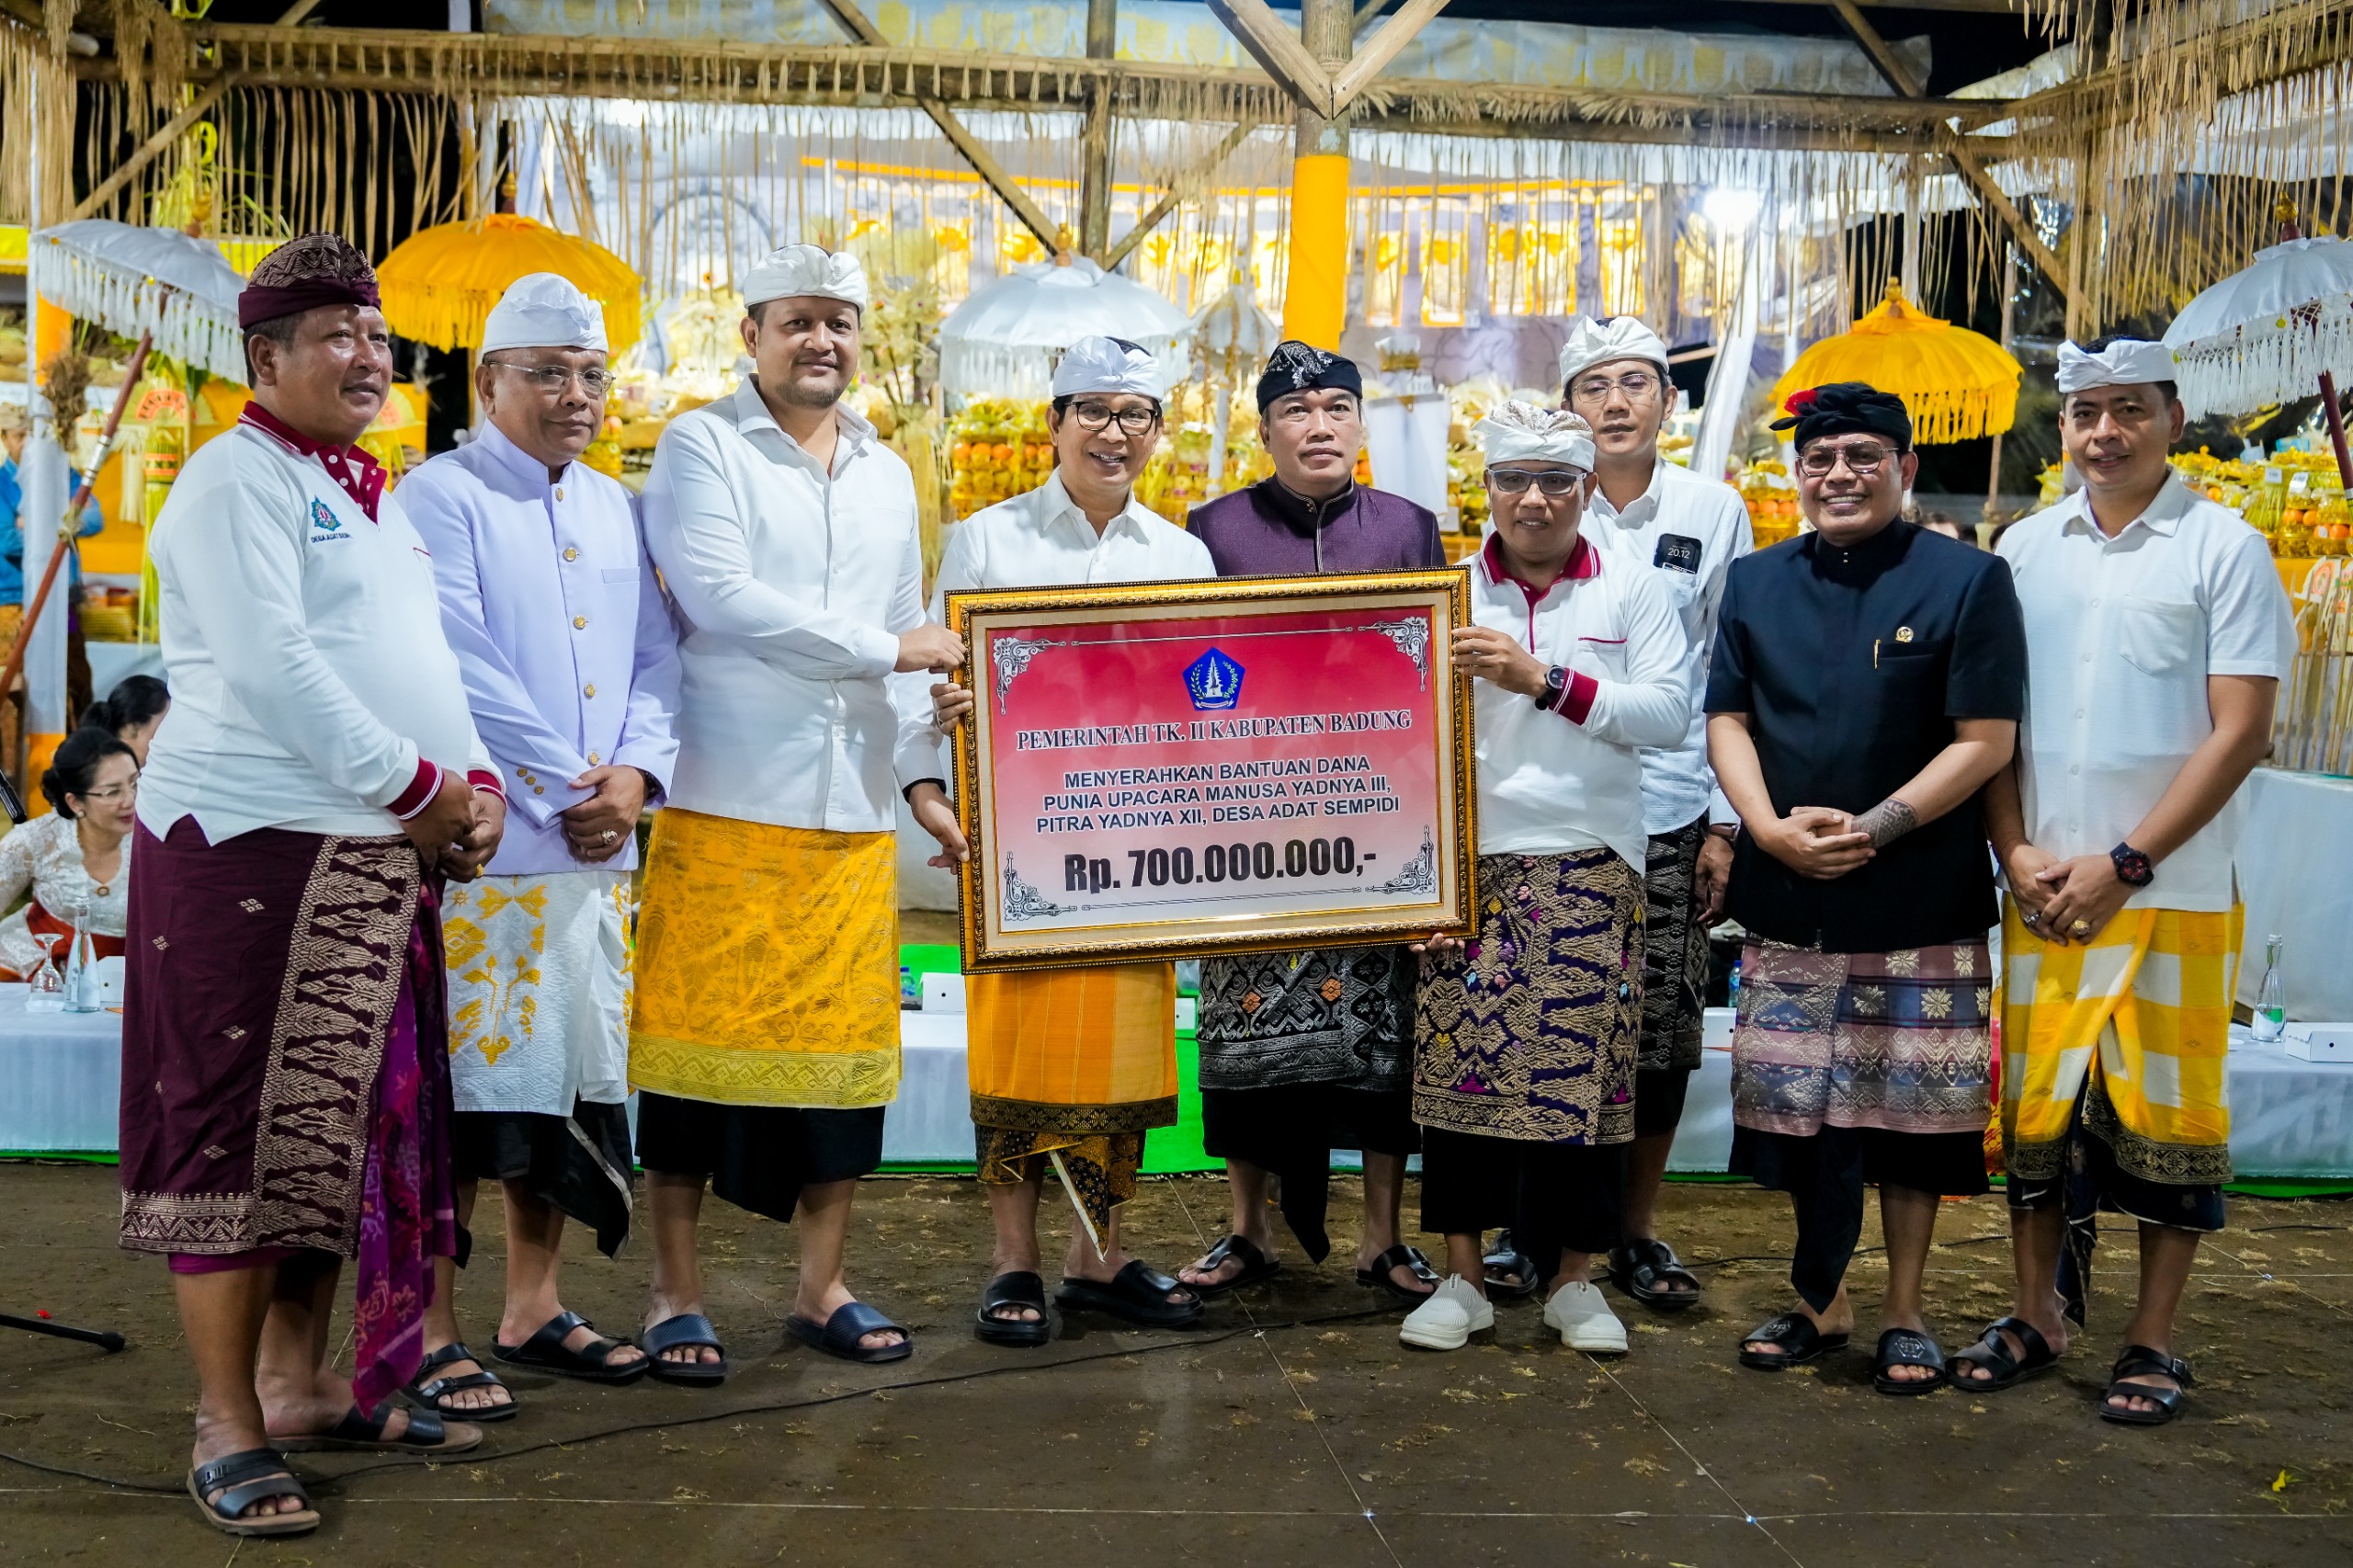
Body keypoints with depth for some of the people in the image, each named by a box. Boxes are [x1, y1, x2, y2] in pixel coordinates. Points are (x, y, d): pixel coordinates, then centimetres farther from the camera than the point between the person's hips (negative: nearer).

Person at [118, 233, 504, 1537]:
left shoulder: (371, 497, 21)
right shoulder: (235, 477, -6)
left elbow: (423, 660, 22)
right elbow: (270, 667, -17)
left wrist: (474, 778, 4)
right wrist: (418, 785, -15)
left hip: (380, 859, 9)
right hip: (256, 845, -8)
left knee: (337, 1127, 12)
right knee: (240, 1133, -4)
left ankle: (305, 1383, 23)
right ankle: (227, 1431, 3)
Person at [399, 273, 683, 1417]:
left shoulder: (614, 508, 17)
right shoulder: (440, 499, -4)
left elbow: (657, 657, 12)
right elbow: (458, 669, -13)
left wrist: (635, 774, -5)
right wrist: (565, 787, -13)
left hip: (597, 849, 7)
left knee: (570, 1074, 11)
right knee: (467, 1082, -4)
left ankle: (533, 1308, 23)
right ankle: (431, 1332, 6)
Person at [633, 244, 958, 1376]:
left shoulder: (886, 475, 18)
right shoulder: (702, 447, 0)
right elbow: (717, 595, -14)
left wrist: (923, 770, 9)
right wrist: (882, 647, -11)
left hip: (854, 813, 5)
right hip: (724, 805, -5)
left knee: (845, 1045, 6)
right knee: (699, 1043, -1)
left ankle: (822, 1289, 18)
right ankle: (675, 1294, 10)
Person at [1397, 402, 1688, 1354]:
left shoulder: (1633, 592, 8)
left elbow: (1669, 714, -6)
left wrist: (1545, 681, -12)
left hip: (1588, 865, 0)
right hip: (1465, 858, 1)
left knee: (1580, 1063, 0)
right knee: (1457, 1056, 0)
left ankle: (1573, 1279, 15)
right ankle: (1463, 1277, 12)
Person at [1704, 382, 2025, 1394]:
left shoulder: (1967, 580, -2)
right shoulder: (1756, 582, 10)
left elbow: (1985, 741, -7)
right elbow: (1728, 720, 8)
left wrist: (1872, 828, -16)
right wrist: (1770, 826, -9)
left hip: (1922, 904, -3)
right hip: (1787, 902, 3)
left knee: (1911, 1108, 4)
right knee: (1793, 1103, 8)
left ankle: (1903, 1312, 19)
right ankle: (1821, 1302, 25)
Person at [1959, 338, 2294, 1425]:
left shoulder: (2224, 549, -3)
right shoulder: (2023, 551, 9)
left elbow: (2238, 731, -7)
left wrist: (2123, 864, -12)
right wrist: (2018, 853, -2)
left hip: (2172, 894, -3)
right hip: (2042, 893, 4)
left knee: (2166, 1116, 2)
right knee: (2035, 1109, 9)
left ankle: (2151, 1343, 15)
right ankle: (2037, 1317, 24)